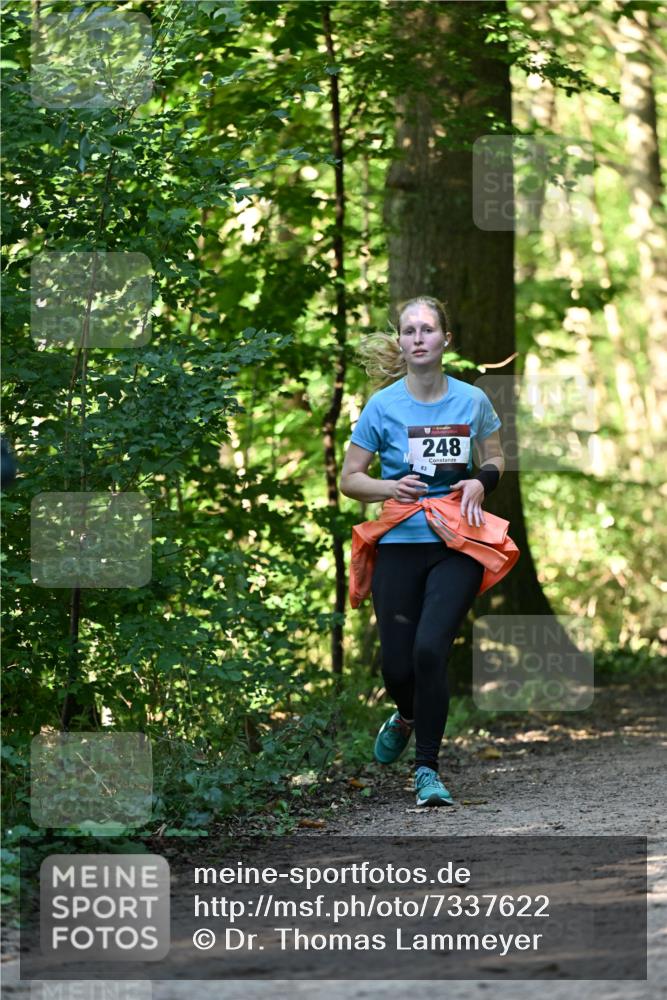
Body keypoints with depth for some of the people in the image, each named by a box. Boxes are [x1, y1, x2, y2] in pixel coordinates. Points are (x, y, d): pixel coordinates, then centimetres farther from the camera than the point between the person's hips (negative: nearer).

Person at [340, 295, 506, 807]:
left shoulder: (472, 400, 1)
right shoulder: (383, 406, -3)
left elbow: (495, 459, 18)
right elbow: (349, 479, 4)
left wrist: (481, 481, -5)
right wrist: (390, 487, -15)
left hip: (456, 545, -1)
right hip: (400, 544, 1)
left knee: (430, 649, -19)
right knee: (397, 665, 0)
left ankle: (428, 769, -5)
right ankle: (408, 716, 39)